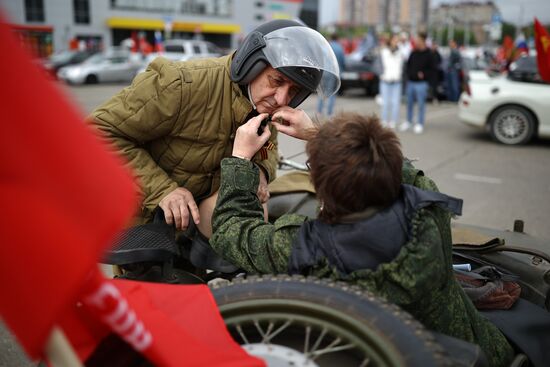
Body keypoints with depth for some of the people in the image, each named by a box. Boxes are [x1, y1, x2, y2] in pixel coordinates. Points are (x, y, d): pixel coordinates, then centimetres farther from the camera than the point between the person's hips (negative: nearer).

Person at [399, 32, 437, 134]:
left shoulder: (428, 55, -7)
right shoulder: (413, 53, 6)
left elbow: (433, 69, -4)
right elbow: (408, 64, 18)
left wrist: (424, 74, -15)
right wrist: (409, 73, 5)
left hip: (421, 83, -5)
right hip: (410, 82, 5)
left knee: (421, 104, 1)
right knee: (409, 103, 12)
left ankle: (420, 124, 10)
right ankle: (408, 122, 24)